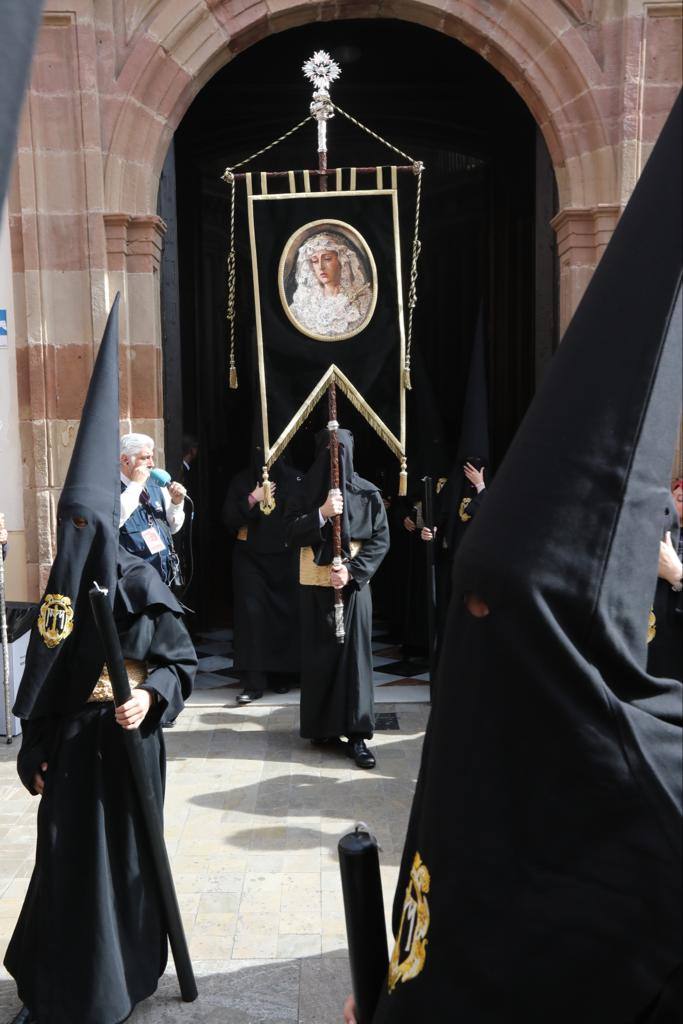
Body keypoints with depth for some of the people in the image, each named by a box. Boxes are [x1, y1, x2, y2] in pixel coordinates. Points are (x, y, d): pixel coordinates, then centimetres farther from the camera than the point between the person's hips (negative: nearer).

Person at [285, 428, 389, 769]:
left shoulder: (368, 494, -1)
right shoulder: (306, 493, 2)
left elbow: (381, 540, -3)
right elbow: (291, 534, -4)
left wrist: (352, 570, -14)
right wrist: (321, 514, -19)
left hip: (353, 585, -1)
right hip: (316, 585, 1)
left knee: (354, 654, -3)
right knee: (318, 655, 5)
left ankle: (356, 733, 0)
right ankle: (322, 727, 17)